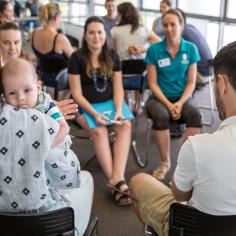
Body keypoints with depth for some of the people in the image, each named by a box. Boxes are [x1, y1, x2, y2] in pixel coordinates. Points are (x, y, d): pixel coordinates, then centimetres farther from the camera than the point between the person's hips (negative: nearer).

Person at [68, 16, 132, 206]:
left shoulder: (112, 57, 6)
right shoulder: (77, 58, -5)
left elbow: (118, 88, 4)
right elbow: (77, 94, -8)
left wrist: (118, 110, -14)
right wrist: (94, 114, -21)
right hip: (85, 106, -3)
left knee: (126, 125, -26)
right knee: (99, 131, -32)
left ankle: (117, 178, -36)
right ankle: (116, 182, -29)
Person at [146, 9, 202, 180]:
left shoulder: (191, 49, 0)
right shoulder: (154, 50, -4)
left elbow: (191, 83, 1)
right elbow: (153, 84, -4)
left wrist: (180, 103, -15)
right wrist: (168, 104, -17)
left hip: (183, 97, 1)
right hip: (159, 97, -1)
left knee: (194, 114, -33)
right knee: (161, 116, -35)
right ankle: (165, 162, -14)